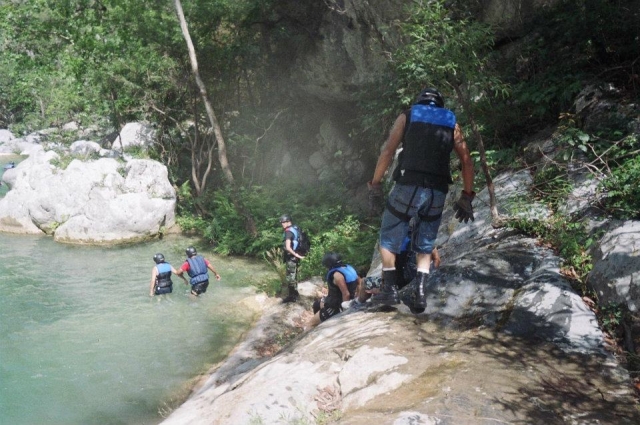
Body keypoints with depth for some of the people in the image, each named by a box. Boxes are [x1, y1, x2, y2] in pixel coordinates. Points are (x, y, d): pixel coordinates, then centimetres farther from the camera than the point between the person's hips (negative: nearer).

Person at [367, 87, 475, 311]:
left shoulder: (407, 116, 13)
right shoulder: (452, 123, 19)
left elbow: (388, 151, 2)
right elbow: (467, 161, 10)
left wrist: (375, 184, 2)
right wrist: (466, 196, 12)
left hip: (409, 186, -2)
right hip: (438, 192, 3)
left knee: (388, 238, 12)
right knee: (425, 246, 16)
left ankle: (389, 288, 3)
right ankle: (419, 292, 4)